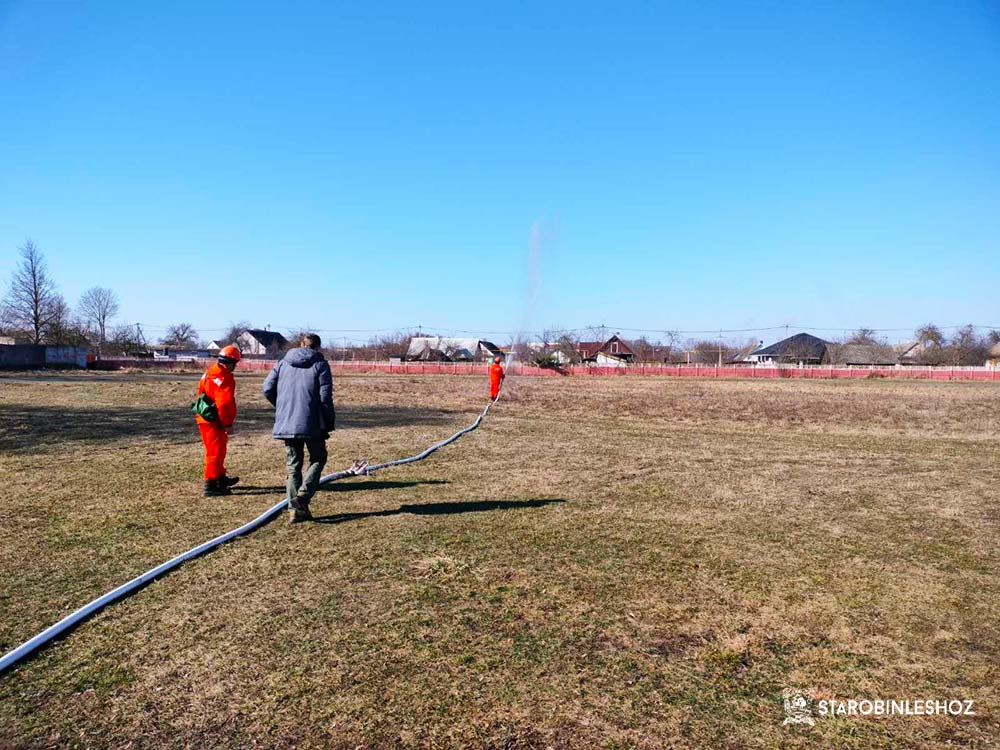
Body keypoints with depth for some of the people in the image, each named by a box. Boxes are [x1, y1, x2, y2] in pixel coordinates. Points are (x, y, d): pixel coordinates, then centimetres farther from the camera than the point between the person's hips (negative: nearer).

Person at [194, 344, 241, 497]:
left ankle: (221, 478, 35)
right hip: (213, 421, -10)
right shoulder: (224, 377, -19)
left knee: (217, 450, 22)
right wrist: (228, 423, -16)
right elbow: (225, 403, -25)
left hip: (203, 417, 10)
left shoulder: (210, 372, 14)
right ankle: (211, 485, -1)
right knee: (216, 452, -4)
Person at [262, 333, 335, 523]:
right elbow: (325, 396, -9)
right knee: (318, 459, 14)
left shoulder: (283, 363, 11)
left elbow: (268, 388, 6)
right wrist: (330, 421, 1)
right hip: (312, 423, -4)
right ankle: (303, 495, -6)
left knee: (293, 465, 11)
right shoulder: (320, 364, -2)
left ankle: (295, 508, 9)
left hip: (286, 423, 4)